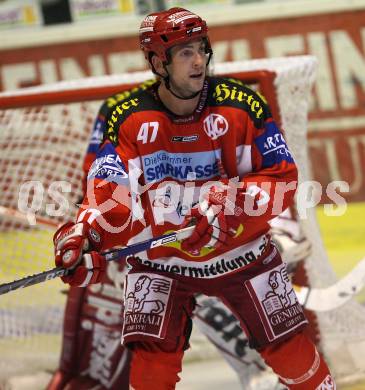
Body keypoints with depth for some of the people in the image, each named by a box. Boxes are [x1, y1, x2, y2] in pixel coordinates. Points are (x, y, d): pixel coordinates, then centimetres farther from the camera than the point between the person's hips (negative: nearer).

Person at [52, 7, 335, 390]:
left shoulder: (242, 106, -12)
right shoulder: (128, 120, -11)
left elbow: (282, 177, -10)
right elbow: (110, 194, -14)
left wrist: (229, 205, -27)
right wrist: (84, 234, -34)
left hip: (239, 250, 0)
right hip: (160, 257, 0)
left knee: (289, 348, 2)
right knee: (153, 359, -13)